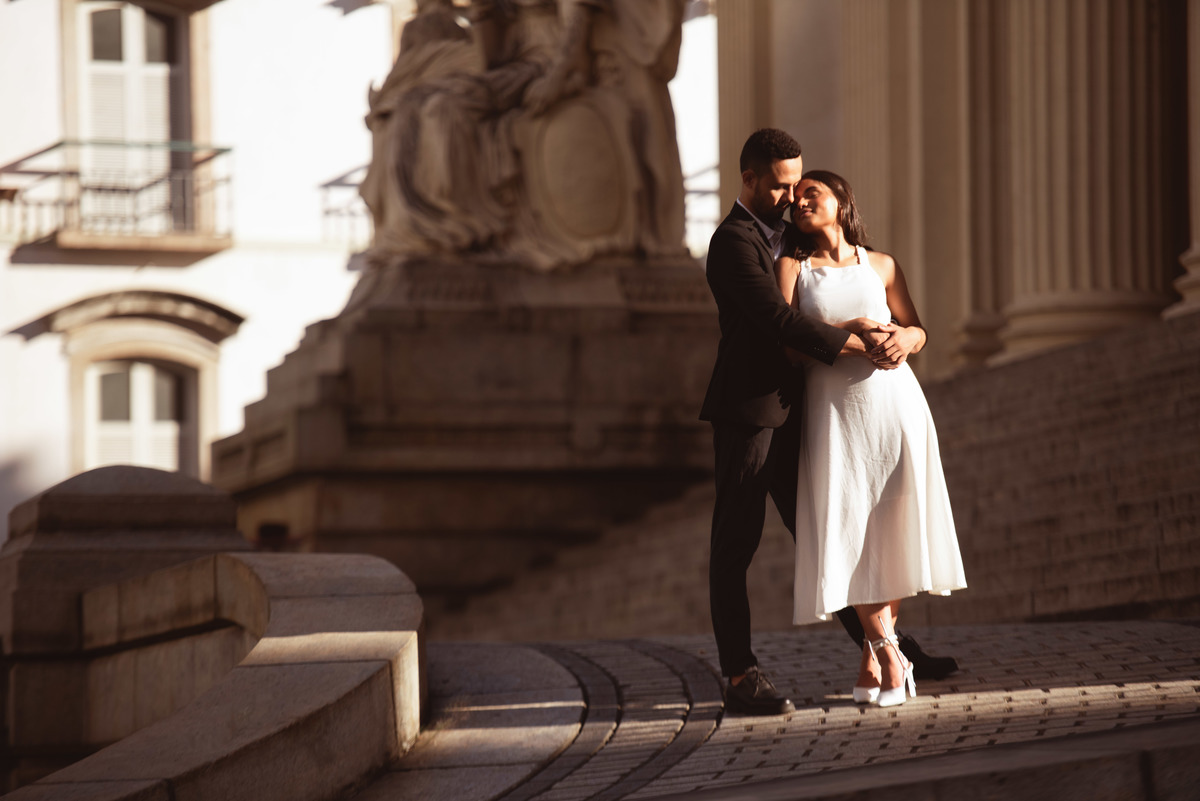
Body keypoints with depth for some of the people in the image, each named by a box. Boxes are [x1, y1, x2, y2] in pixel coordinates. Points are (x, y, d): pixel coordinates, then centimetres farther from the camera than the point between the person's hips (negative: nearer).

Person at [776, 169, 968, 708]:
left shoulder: (880, 266, 12)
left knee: (895, 531, -3)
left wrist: (906, 338, -9)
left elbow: (916, 329, 16)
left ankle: (873, 654, 7)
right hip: (833, 407, -1)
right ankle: (887, 650, 3)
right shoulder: (792, 266, 6)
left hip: (893, 404, 1)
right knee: (847, 532, -8)